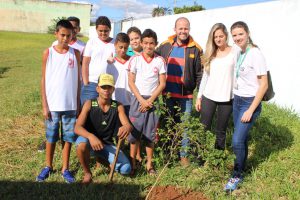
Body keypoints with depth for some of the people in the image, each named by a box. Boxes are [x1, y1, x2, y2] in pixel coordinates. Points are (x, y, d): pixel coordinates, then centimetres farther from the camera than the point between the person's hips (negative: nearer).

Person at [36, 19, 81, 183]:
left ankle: (65, 168, 22)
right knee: (51, 137, 12)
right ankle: (48, 166, 29)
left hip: (70, 105, 1)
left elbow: (77, 80, 6)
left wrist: (78, 103, 4)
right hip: (53, 105, -1)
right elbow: (43, 80, -1)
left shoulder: (75, 53, 1)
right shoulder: (48, 53, -2)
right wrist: (44, 105, -4)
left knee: (68, 137, 8)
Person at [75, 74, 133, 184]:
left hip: (107, 144, 2)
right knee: (82, 144, -38)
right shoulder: (89, 104, -13)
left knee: (126, 169, -16)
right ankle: (87, 173, -8)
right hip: (90, 140, -2)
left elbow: (128, 125, -18)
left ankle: (103, 158, 17)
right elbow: (77, 128, -22)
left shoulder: (118, 106, -7)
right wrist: (91, 136, -43)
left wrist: (126, 128, -45)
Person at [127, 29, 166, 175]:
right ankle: (133, 163, 14)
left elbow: (162, 83, -1)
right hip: (137, 99, 0)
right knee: (134, 132, 3)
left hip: (152, 100, 1)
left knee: (150, 134, 6)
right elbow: (131, 82, -2)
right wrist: (142, 100, -11)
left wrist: (150, 100, -9)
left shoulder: (160, 61, 1)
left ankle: (149, 164, 18)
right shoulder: (135, 59, -1)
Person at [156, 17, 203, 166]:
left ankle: (184, 155, 20)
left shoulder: (195, 49, -5)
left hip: (186, 96, -2)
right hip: (168, 94, 3)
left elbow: (199, 74, -3)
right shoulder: (165, 46, 3)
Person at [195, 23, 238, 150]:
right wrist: (199, 97, 9)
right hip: (208, 97, 2)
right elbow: (205, 77, 12)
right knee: (204, 129, 0)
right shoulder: (210, 54, 9)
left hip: (226, 98, -2)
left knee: (221, 131, 8)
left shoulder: (235, 52, -1)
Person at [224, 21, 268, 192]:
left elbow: (264, 85, -15)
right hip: (237, 100, 6)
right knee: (242, 138, 14)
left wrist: (251, 110, -17)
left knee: (237, 141, -8)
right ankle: (241, 167, 30)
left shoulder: (255, 54, -15)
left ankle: (237, 175, 13)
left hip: (250, 102, -6)